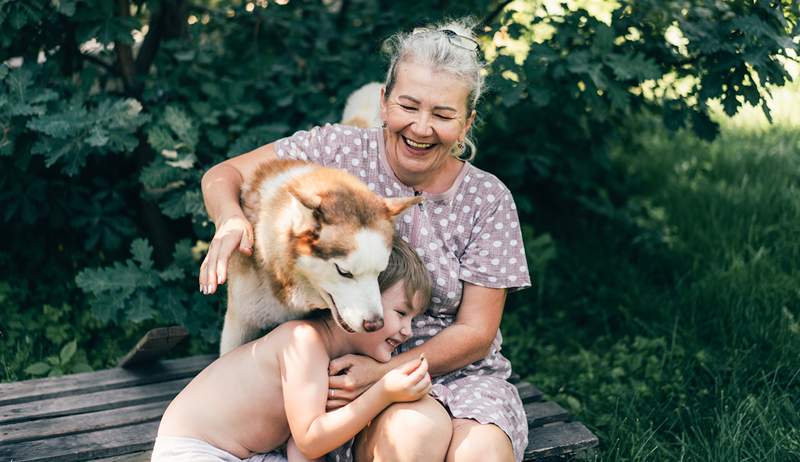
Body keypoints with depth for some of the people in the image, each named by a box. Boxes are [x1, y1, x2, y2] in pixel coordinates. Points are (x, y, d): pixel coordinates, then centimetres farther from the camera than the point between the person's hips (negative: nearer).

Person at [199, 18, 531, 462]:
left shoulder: (488, 200, -5)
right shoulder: (338, 150, -5)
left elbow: (475, 333, -5)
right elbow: (223, 174, 1)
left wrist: (385, 371, -20)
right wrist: (230, 218, -24)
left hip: (456, 371, 1)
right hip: (348, 363, 0)